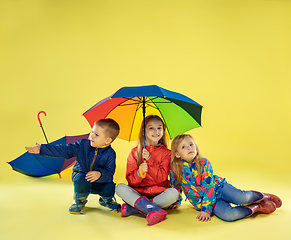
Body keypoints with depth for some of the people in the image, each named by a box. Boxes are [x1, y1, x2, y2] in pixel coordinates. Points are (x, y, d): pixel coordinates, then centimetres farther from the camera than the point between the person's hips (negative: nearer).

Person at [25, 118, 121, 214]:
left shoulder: (110, 154, -18)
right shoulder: (83, 145, -15)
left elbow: (109, 173, -20)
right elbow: (65, 150, -15)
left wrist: (100, 174, -44)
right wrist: (42, 149, -19)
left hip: (99, 182, 0)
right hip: (80, 175, 0)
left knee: (110, 187, -28)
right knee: (82, 181, -36)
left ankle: (105, 200, 13)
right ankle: (79, 201, 0)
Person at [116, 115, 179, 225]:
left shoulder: (166, 153, 5)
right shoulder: (135, 152, 6)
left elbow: (162, 178, -7)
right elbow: (131, 181, -1)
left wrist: (149, 159, -15)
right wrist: (139, 173, -24)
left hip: (158, 194, 0)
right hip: (138, 193, 1)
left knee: (173, 193, -31)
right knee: (120, 188, -25)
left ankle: (132, 208, -28)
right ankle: (152, 209, -38)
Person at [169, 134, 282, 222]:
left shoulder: (204, 163, -9)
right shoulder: (174, 169, -7)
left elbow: (209, 187, -14)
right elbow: (176, 186, 14)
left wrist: (205, 209, -21)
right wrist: (177, 202, 21)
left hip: (218, 187, 1)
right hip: (202, 200, 0)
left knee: (241, 198, -30)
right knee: (227, 215, -31)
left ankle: (262, 197, 3)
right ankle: (255, 208, -8)